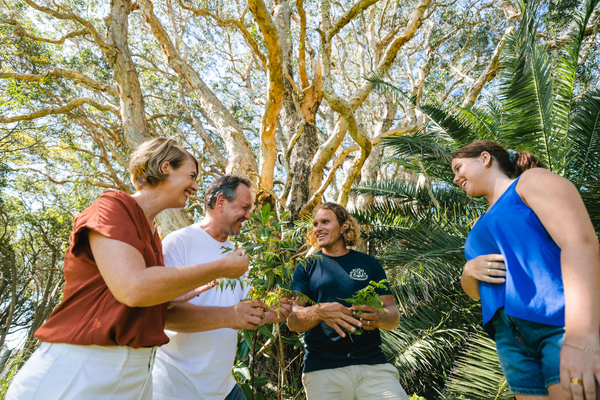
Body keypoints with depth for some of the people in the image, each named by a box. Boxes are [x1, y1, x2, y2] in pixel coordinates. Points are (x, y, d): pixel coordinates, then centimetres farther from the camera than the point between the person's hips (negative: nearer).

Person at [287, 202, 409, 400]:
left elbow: (393, 315, 7)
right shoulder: (306, 267, 7)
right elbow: (292, 320, -2)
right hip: (322, 368, 0)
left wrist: (379, 317, -16)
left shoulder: (369, 264, 10)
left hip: (373, 363, 1)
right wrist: (319, 311, -23)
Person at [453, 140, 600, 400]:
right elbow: (474, 291, 25)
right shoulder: (483, 223, 24)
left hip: (565, 321, -7)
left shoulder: (533, 180, 3)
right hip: (511, 335, 7)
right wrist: (470, 269, 0)